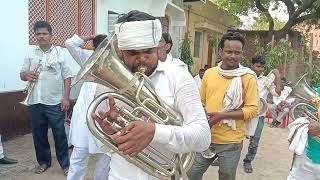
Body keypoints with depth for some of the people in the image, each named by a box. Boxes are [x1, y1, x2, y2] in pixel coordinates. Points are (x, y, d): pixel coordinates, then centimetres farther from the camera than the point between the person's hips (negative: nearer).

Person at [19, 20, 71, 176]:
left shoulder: (60, 53, 2)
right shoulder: (31, 54, 10)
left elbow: (67, 77, -1)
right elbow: (22, 74, 13)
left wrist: (66, 98, -9)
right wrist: (26, 74, -12)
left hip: (55, 102, -3)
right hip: (35, 102, 4)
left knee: (59, 134, 3)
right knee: (38, 134, 13)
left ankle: (65, 163, 16)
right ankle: (43, 161, 30)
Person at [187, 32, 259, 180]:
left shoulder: (248, 77, -8)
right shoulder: (209, 73, 2)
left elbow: (252, 109, -11)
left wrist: (222, 115, -20)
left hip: (231, 142, -3)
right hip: (206, 138, 3)